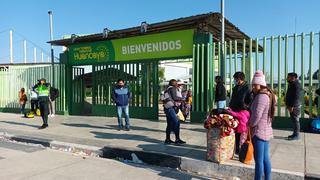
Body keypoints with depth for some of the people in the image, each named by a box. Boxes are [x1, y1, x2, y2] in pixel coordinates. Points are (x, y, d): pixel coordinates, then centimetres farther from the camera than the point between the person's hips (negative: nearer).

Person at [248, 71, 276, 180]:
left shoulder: (261, 96, -18)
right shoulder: (268, 95, 13)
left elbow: (257, 115, -23)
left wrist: (249, 124, -7)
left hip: (259, 132, -10)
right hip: (266, 131, 10)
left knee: (258, 160, -2)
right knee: (265, 158, 16)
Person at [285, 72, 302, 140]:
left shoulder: (296, 85, -16)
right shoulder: (291, 84, 15)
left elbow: (296, 97, -22)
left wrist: (292, 106, -22)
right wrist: (288, 105, 18)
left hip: (295, 106, -10)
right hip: (291, 105, 10)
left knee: (295, 120, -4)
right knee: (293, 120, 14)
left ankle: (296, 135, 3)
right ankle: (295, 134, 22)